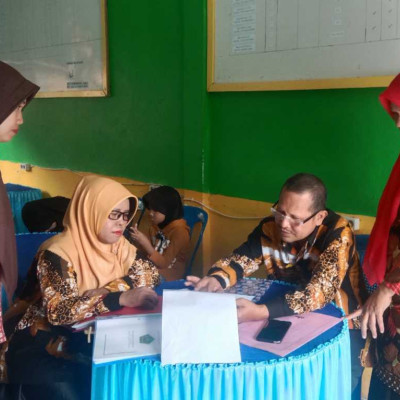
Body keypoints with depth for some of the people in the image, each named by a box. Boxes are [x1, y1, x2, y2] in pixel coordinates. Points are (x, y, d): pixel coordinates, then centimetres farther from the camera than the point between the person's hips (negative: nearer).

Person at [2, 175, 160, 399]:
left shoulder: (120, 246, 3)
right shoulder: (59, 253, -18)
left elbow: (151, 272, -5)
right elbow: (59, 313, -28)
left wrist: (106, 291, -20)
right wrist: (121, 298, -38)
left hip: (91, 340, 5)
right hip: (41, 345, -5)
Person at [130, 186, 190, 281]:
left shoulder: (179, 231, -13)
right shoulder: (156, 226, 6)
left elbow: (163, 263, -15)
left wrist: (145, 243, -25)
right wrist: (141, 240, -7)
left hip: (169, 278, -6)